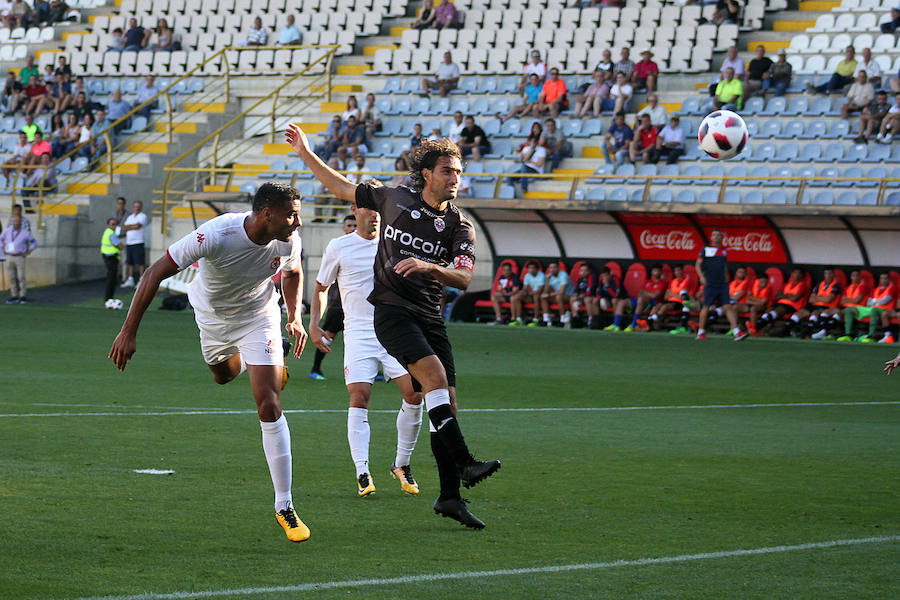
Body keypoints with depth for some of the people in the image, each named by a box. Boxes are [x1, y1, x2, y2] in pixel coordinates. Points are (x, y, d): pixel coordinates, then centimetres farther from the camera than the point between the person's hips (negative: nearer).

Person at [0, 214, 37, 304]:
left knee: (21, 277, -6)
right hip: (9, 257, 4)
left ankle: (23, 297, 3)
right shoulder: (8, 230, -1)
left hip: (20, 258, -4)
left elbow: (34, 243, 0)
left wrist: (27, 253, -9)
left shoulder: (25, 232, -10)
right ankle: (14, 297, 10)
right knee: (11, 277, 4)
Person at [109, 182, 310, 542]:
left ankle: (284, 507, -7)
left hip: (258, 317, 0)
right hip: (213, 318, 0)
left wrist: (295, 317, -9)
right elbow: (157, 273, -32)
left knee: (269, 407, -13)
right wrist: (128, 331, -33)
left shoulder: (288, 241, -23)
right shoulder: (217, 235, -37)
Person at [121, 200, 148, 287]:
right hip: (129, 243, 7)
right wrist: (133, 226, -7)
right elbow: (124, 228, 11)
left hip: (138, 242, -7)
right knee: (130, 263, 8)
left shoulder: (143, 216, -1)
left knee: (140, 262, -9)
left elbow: (138, 226, -15)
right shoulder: (130, 217, 21)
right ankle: (130, 280, 13)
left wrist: (129, 226, 1)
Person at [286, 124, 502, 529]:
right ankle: (462, 463, -31)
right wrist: (305, 154, 19)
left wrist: (428, 267, -25)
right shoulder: (394, 199, 5)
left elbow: (463, 279, -8)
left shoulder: (459, 226, 5)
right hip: (392, 309, -3)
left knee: (446, 401, -1)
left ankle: (449, 496, 5)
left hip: (430, 316, 3)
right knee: (435, 373, -26)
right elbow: (343, 189, 19)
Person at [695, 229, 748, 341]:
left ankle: (736, 332, -12)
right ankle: (701, 332, 12)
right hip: (710, 284, -4)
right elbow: (698, 265, 1)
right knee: (706, 306, -1)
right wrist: (701, 276, -13)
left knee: (728, 307, -4)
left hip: (722, 284, 4)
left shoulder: (724, 251, 15)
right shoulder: (705, 249, 1)